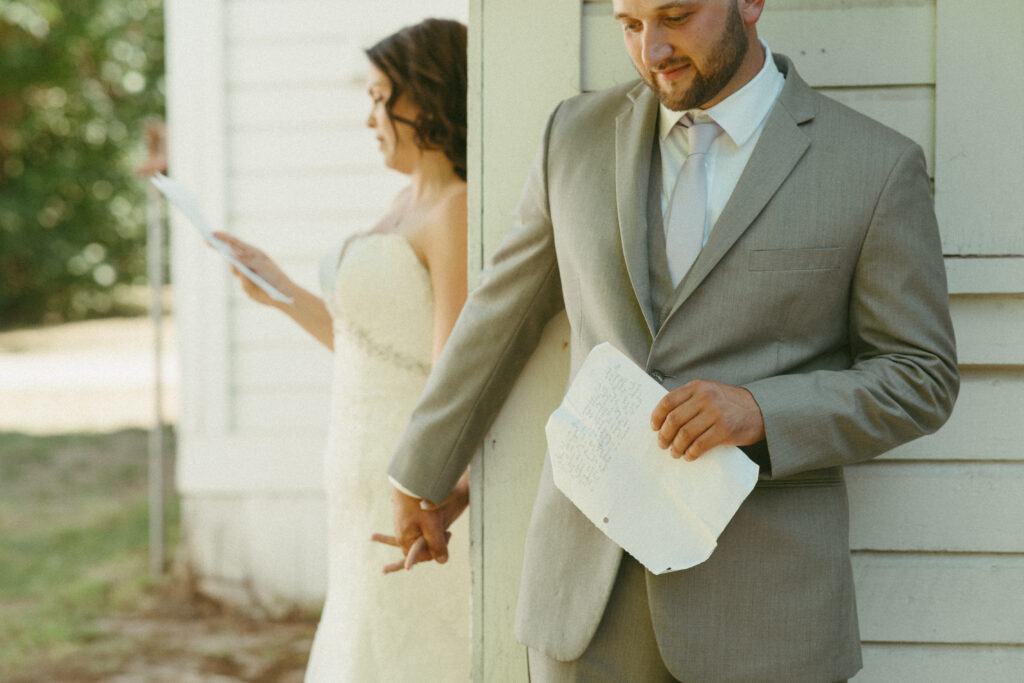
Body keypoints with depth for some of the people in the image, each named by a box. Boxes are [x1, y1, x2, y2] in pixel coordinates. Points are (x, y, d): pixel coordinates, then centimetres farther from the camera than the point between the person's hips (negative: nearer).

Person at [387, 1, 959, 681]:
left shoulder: (879, 167, -4)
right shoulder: (581, 137, 6)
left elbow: (920, 377, -1)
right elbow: (498, 321, 18)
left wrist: (763, 411, -18)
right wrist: (421, 471, 26)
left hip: (764, 606, -3)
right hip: (588, 587, 3)